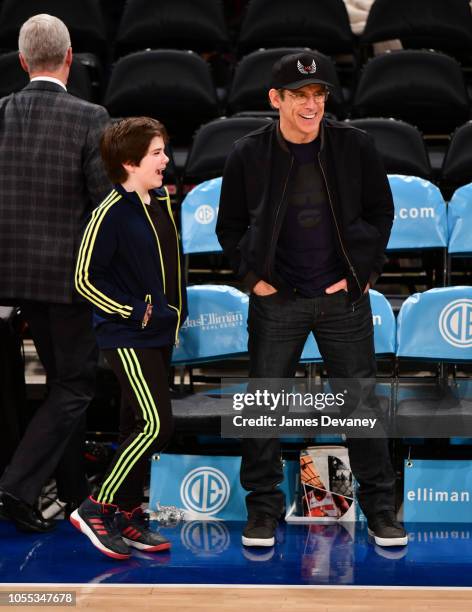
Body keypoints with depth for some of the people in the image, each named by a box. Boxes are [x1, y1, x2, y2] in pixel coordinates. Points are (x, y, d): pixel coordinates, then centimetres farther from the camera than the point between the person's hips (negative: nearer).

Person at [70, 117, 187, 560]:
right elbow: (85, 279, -14)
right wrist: (134, 313, -16)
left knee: (139, 427, 12)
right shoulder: (111, 213, -15)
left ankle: (129, 516, 22)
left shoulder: (162, 203, 9)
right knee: (157, 425, -14)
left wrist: (176, 310, 14)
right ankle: (95, 510, -2)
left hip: (159, 334, 8)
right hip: (126, 337, -8)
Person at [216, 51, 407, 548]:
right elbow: (229, 226, 6)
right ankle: (263, 507, 19)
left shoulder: (354, 146, -4)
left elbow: (380, 211, 6)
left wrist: (366, 270, -2)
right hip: (276, 300, 0)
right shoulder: (248, 155, -5)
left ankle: (379, 505, 20)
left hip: (344, 297, 0)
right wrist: (252, 275, -4)